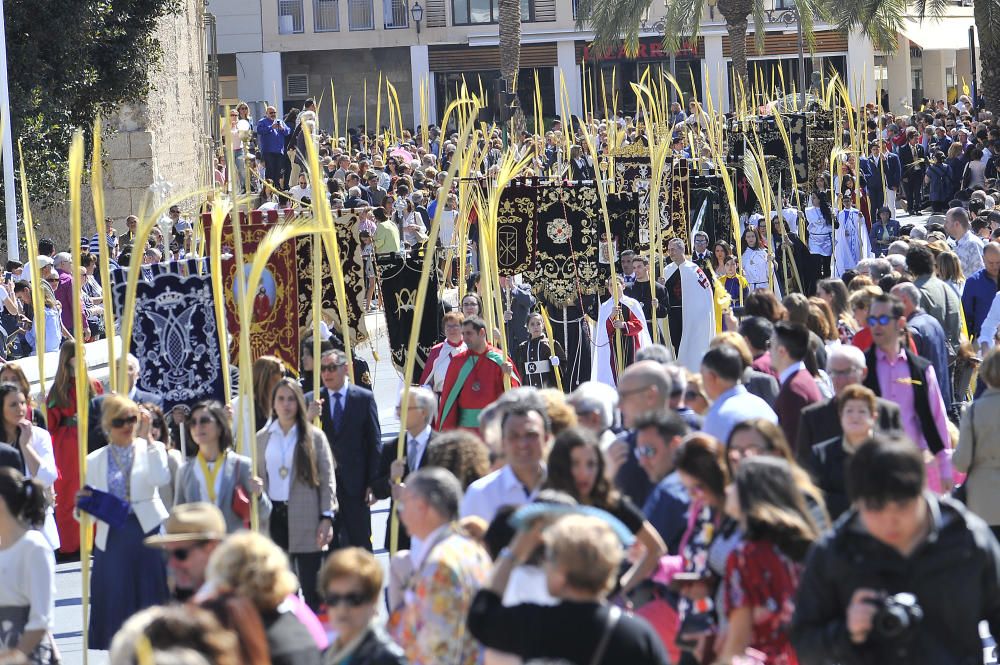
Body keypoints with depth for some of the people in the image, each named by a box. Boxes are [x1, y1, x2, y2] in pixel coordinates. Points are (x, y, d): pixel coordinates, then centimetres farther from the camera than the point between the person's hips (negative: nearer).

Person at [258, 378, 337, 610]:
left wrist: (327, 518, -8)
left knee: (312, 587, -2)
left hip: (306, 520, -3)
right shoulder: (262, 438, 9)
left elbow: (327, 479, -1)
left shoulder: (314, 437, 1)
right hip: (274, 517, 3)